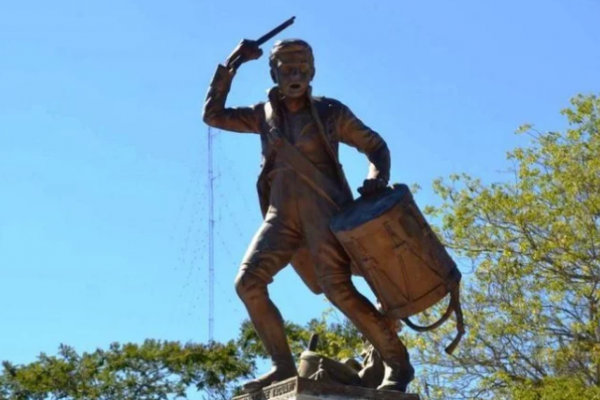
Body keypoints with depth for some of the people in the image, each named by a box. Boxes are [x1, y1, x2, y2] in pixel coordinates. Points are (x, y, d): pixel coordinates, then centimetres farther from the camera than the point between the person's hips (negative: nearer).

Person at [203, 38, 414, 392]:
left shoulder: (330, 111, 7)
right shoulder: (265, 115, 16)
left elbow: (375, 145, 11)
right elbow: (213, 114, 16)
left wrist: (378, 179, -10)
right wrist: (230, 67, 11)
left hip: (325, 207, -4)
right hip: (283, 213, 4)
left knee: (338, 288, -20)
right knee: (248, 283, -13)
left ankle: (399, 363, -10)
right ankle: (284, 366, -9)